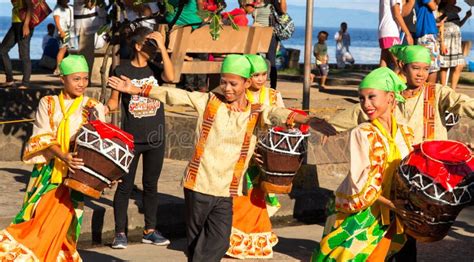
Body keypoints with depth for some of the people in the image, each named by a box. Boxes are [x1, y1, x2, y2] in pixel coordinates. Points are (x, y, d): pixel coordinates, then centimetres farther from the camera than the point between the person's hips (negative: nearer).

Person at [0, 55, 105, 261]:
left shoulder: (93, 108, 4)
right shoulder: (48, 104, 6)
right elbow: (44, 137, -5)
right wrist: (63, 156, -23)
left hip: (73, 174, -2)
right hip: (47, 170, 2)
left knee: (58, 218, -11)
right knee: (35, 215, 3)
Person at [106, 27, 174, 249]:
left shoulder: (155, 68, 3)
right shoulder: (122, 70, -4)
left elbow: (170, 77, -19)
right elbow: (114, 101, 0)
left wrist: (162, 47, -19)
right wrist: (104, 108, -22)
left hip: (155, 138, 3)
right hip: (131, 138, -3)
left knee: (151, 185, 12)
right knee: (125, 185, 1)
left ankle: (150, 230, 22)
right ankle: (120, 232, 9)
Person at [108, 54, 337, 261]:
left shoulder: (255, 113, -1)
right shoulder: (209, 101, 0)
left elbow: (277, 114, -21)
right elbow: (174, 95, 0)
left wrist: (306, 121, -39)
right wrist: (136, 90, -4)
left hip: (225, 192, 0)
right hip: (197, 185, 0)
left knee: (219, 243, -7)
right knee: (195, 241, 10)